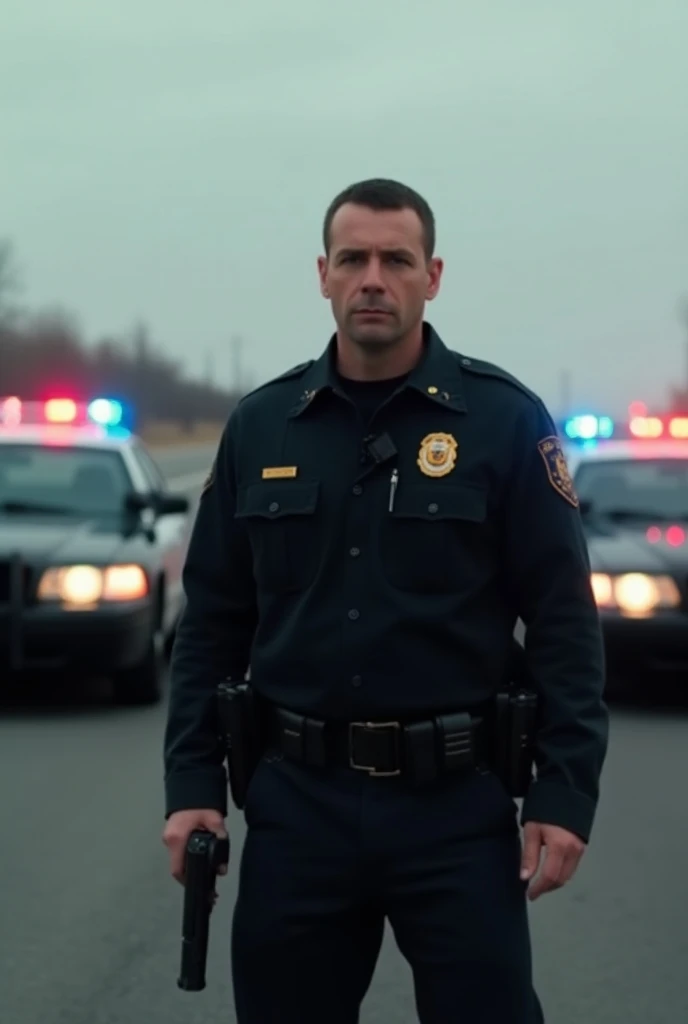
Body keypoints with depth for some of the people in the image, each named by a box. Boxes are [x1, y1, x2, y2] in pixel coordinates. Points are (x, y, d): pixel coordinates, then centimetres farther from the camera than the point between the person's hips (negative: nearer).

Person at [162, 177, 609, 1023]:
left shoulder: (503, 420, -2)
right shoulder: (261, 427, 6)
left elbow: (563, 621, -4)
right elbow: (214, 621, 9)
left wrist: (565, 794, -10)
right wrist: (192, 785, 2)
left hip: (455, 805, -2)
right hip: (297, 802, 3)